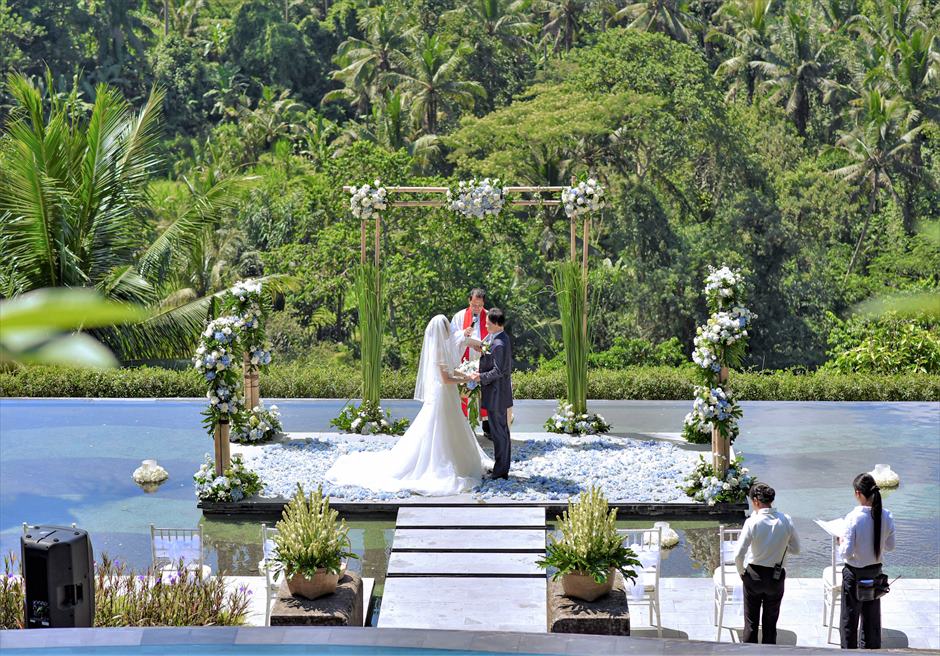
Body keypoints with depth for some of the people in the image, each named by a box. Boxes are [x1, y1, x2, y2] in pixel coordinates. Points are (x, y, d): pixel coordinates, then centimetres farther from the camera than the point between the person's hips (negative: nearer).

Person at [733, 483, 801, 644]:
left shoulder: (752, 522, -19)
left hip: (753, 575, -2)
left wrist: (741, 571, -2)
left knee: (751, 621, 12)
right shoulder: (786, 521, -10)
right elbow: (796, 549, 2)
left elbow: (738, 554, -20)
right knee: (770, 622, 15)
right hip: (776, 577, 2)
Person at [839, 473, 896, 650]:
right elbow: (890, 546, 0)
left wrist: (841, 543, -2)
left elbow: (847, 552, -22)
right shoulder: (886, 517, -11)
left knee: (850, 616, 11)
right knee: (872, 616, 19)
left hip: (854, 573, -5)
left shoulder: (853, 517, -25)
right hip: (875, 572, 5)